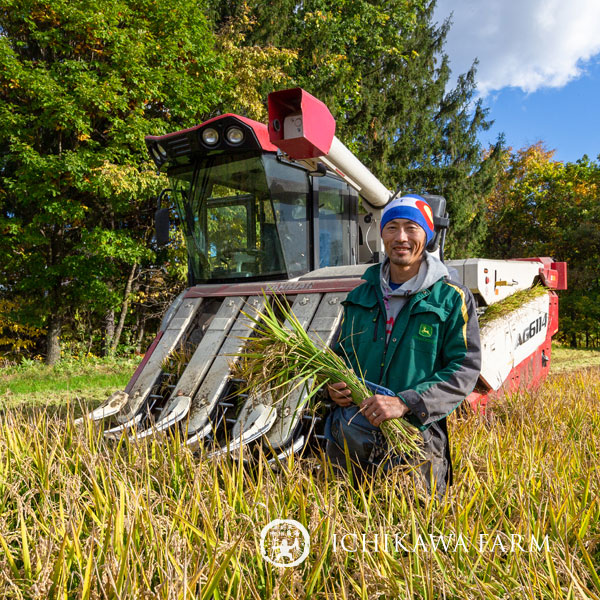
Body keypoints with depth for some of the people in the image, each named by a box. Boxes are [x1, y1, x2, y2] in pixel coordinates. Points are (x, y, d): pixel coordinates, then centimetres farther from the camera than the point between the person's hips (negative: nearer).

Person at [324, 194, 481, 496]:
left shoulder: (453, 298, -2)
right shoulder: (361, 296, 12)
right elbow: (341, 353, 20)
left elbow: (465, 369, -9)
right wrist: (334, 385, -2)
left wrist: (405, 402, -22)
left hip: (418, 430, -3)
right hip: (353, 426, 4)